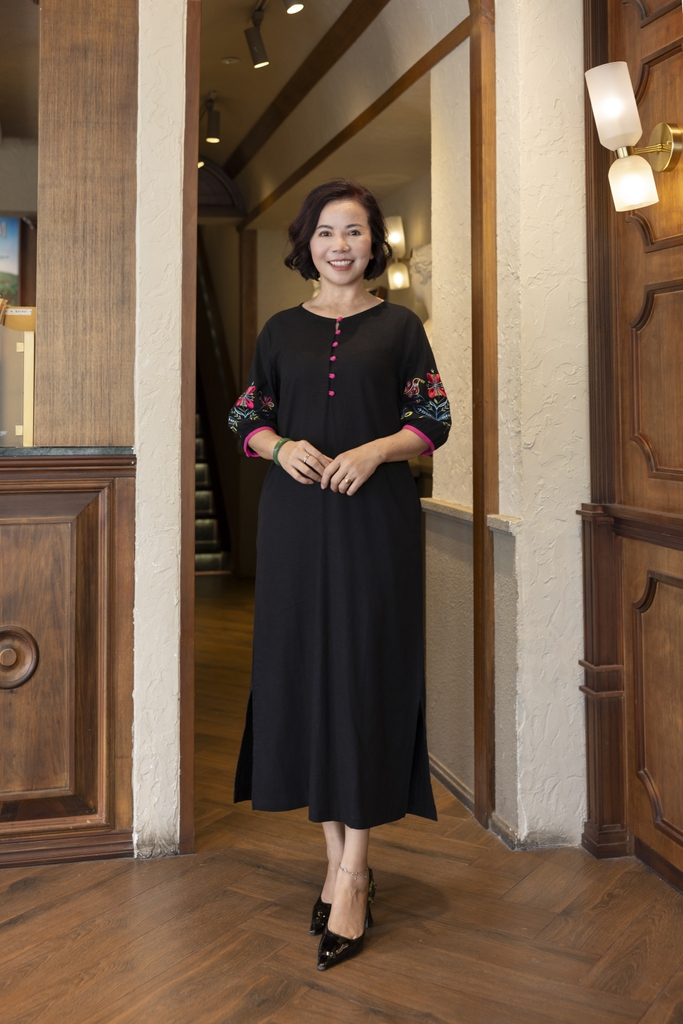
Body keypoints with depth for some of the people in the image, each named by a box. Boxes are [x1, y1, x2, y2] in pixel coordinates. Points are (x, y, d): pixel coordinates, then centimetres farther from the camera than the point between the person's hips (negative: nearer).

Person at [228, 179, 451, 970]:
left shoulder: (398, 327, 6)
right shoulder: (282, 330, 12)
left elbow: (434, 423, 2)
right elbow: (247, 421, 12)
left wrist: (375, 450, -15)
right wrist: (282, 446, -9)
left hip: (374, 519, -2)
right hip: (296, 519, 3)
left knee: (366, 674, -4)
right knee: (305, 670, 3)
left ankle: (352, 875, 3)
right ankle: (339, 858, 17)